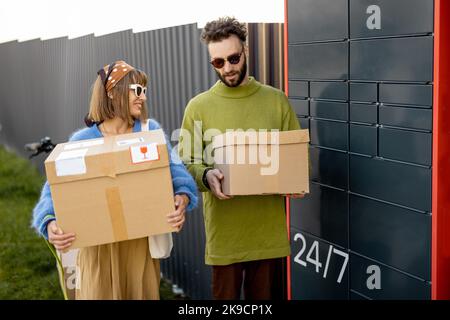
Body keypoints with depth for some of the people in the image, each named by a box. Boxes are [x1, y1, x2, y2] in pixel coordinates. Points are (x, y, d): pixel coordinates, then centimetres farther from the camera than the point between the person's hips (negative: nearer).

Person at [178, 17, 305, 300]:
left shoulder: (276, 100, 5)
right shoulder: (199, 106, -1)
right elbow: (184, 162, -1)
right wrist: (206, 176, -22)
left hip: (268, 228, 2)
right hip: (224, 229, -1)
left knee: (264, 295, 14)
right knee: (225, 295, 11)